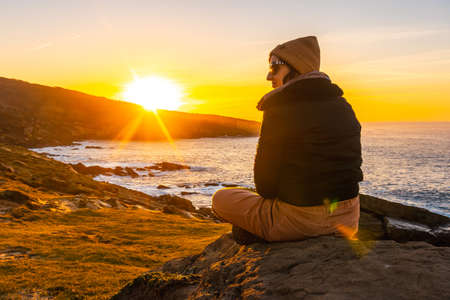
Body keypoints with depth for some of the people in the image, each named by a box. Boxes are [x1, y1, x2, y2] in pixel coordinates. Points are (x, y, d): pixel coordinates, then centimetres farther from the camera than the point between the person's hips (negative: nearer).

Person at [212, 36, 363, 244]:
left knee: (221, 198, 13)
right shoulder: (344, 107, 4)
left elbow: (265, 185, -14)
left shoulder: (280, 111, -17)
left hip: (300, 221, -6)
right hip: (347, 216, 6)